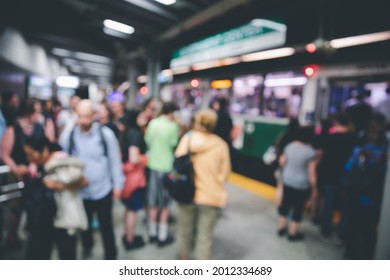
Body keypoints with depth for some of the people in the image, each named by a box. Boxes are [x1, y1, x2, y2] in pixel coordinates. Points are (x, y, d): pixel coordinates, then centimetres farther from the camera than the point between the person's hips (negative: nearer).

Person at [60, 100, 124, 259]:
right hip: (79, 192, 2)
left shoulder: (106, 134, -13)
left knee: (106, 227, 13)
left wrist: (118, 184, -3)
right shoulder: (67, 136, -9)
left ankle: (110, 257, 35)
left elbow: (115, 161, -6)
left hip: (103, 190, -2)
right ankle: (87, 248, 55)